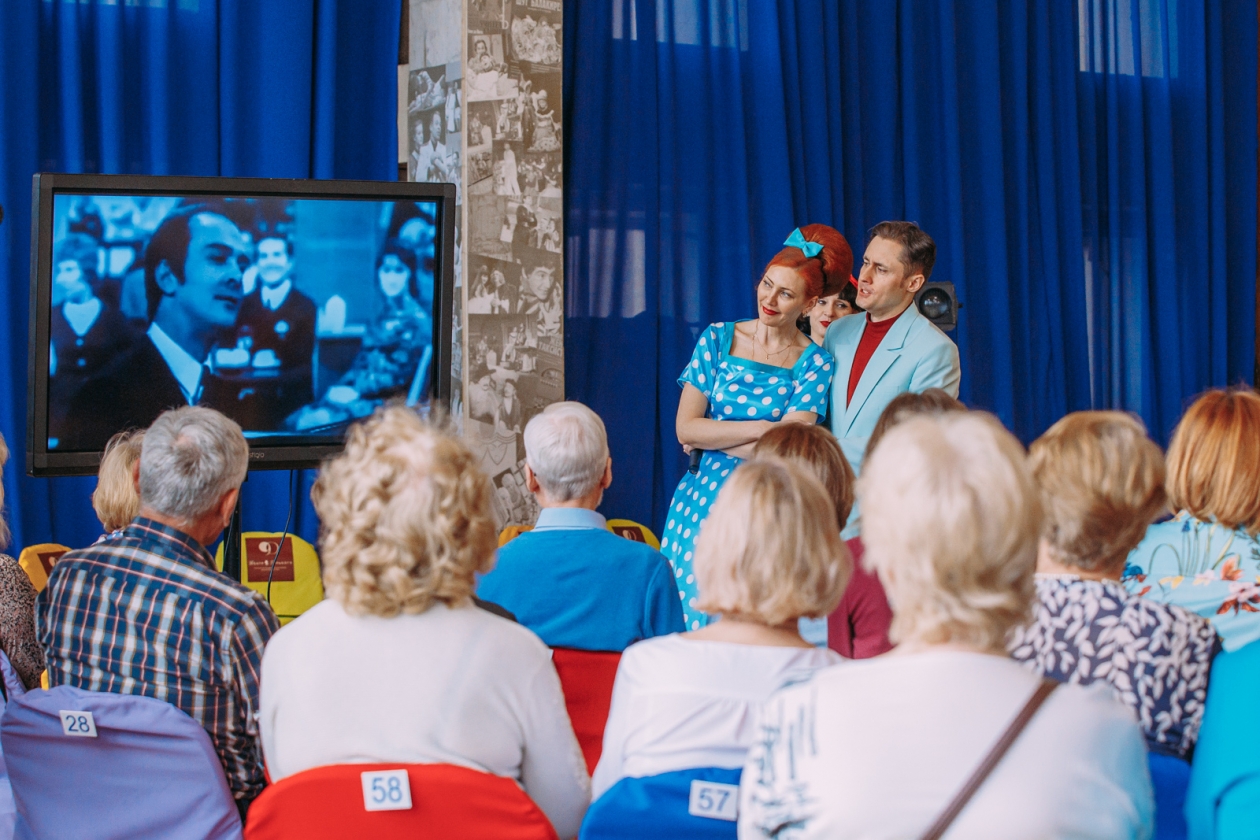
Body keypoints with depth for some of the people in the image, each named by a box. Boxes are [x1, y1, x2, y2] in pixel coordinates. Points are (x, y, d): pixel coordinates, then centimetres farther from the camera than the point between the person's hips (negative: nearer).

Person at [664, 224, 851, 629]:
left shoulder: (814, 363, -1)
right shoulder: (718, 339, 5)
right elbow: (684, 428, -3)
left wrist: (712, 435, -6)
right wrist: (761, 429, -8)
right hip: (702, 503, 2)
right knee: (693, 613, -1)